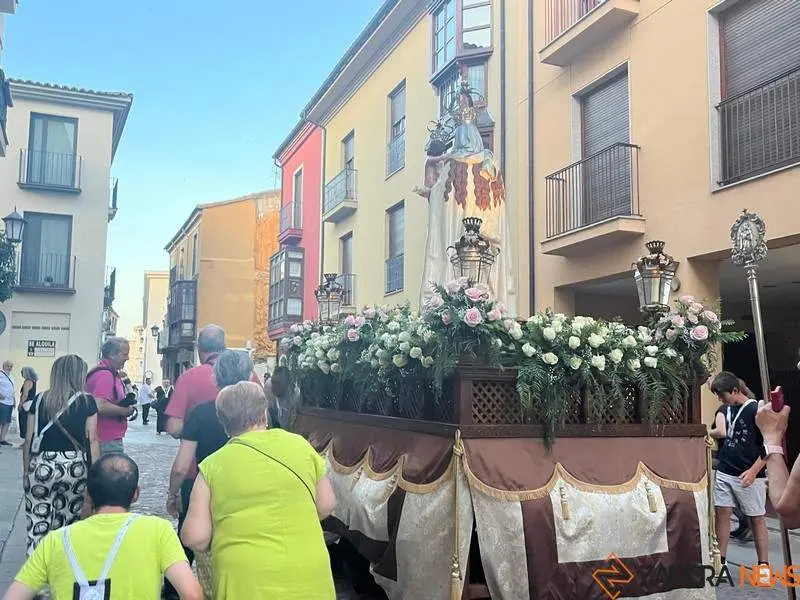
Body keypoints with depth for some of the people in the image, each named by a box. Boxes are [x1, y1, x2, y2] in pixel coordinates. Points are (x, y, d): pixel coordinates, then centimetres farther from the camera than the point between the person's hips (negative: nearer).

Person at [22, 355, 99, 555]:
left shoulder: (40, 400, 5)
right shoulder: (87, 401, 0)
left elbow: (29, 440, 6)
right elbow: (92, 440, -1)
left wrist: (26, 471, 15)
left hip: (41, 467, 1)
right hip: (74, 467, -1)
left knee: (38, 527, 4)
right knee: (67, 525, 10)